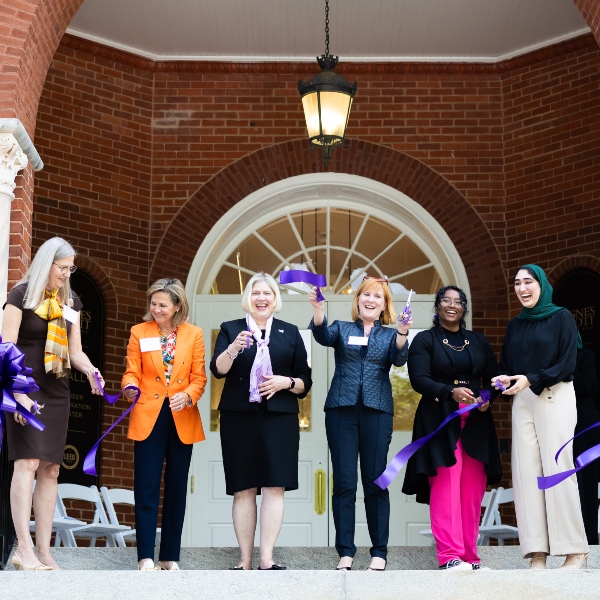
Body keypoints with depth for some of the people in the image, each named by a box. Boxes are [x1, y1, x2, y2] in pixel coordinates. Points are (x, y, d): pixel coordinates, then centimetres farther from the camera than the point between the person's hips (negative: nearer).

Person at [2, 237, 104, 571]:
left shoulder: (70, 301, 10)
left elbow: (75, 350, 12)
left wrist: (90, 371, -9)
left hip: (57, 393, 6)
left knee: (50, 468, 4)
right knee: (27, 462, -15)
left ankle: (44, 551, 6)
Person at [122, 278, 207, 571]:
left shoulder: (194, 334, 3)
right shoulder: (139, 332, 2)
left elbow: (199, 377, 1)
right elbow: (132, 373, -3)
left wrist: (188, 396, -19)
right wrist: (130, 387, -25)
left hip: (183, 420, 2)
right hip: (148, 418, -1)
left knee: (176, 488, 7)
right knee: (146, 487, -5)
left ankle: (170, 556, 15)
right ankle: (145, 556, -3)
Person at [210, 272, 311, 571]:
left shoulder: (290, 332, 13)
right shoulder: (230, 329, 10)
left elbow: (305, 381, 12)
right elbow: (218, 369, -6)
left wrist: (285, 382, -9)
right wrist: (234, 348, -24)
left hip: (279, 417, 0)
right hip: (239, 417, 0)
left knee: (274, 487, -9)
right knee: (243, 489, -1)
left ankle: (267, 559, -10)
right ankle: (245, 560, 3)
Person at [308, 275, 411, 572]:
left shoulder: (390, 334, 12)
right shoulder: (342, 328, 11)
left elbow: (399, 359, -7)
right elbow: (323, 335, -10)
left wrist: (402, 333, -25)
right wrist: (319, 310, -28)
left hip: (377, 411, 0)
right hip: (342, 409, 0)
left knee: (375, 481, 1)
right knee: (344, 482, -1)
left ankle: (379, 552, 7)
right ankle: (345, 552, 3)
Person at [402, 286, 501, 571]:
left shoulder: (479, 341, 17)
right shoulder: (424, 340, 5)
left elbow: (493, 378, 13)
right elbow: (419, 379, -7)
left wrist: (488, 398, -10)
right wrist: (451, 392, -23)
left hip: (475, 422, 4)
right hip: (439, 420, -4)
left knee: (472, 489, 0)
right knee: (445, 487, -11)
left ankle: (469, 555, 5)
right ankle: (450, 556, -12)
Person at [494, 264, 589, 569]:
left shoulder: (561, 317, 1)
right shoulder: (514, 324, 16)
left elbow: (567, 364, -6)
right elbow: (506, 364, 17)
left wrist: (530, 380, -16)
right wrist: (503, 380, -6)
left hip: (555, 398, -5)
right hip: (522, 402, 5)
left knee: (557, 469, -11)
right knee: (526, 471, -4)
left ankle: (575, 551, -5)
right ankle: (537, 553, -5)